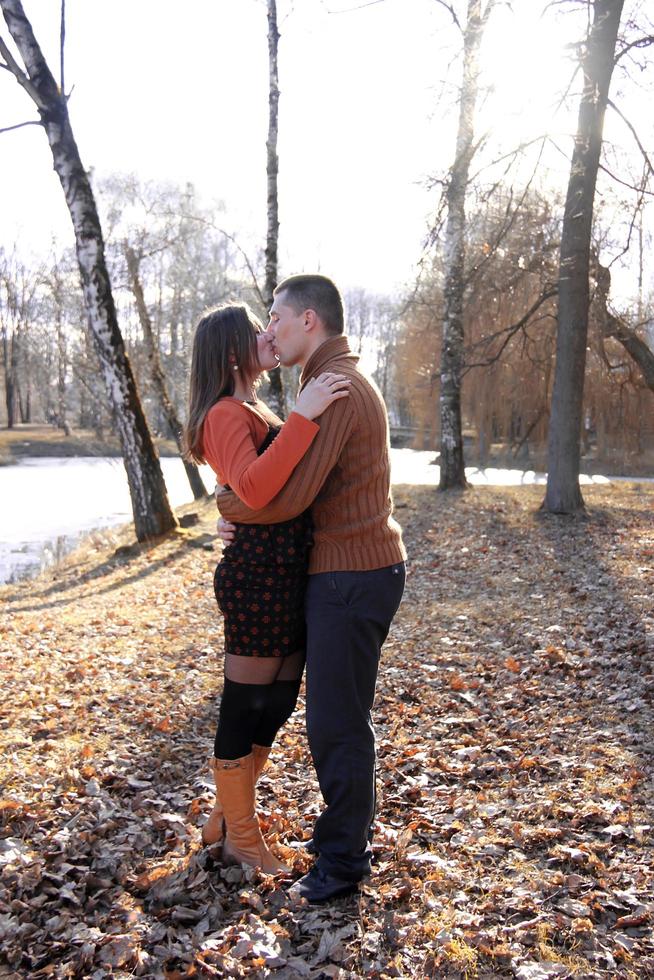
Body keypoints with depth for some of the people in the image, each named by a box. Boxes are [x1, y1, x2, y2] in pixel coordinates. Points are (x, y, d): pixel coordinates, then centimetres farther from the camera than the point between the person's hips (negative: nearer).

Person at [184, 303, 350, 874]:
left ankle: (226, 817, 36)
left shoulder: (253, 411, 18)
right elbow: (254, 489, -31)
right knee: (246, 709, 6)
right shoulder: (226, 414, -13)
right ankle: (241, 840, 25)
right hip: (259, 575, -10)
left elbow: (288, 475, 29)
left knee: (276, 705, 18)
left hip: (284, 574, 10)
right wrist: (303, 415, -32)